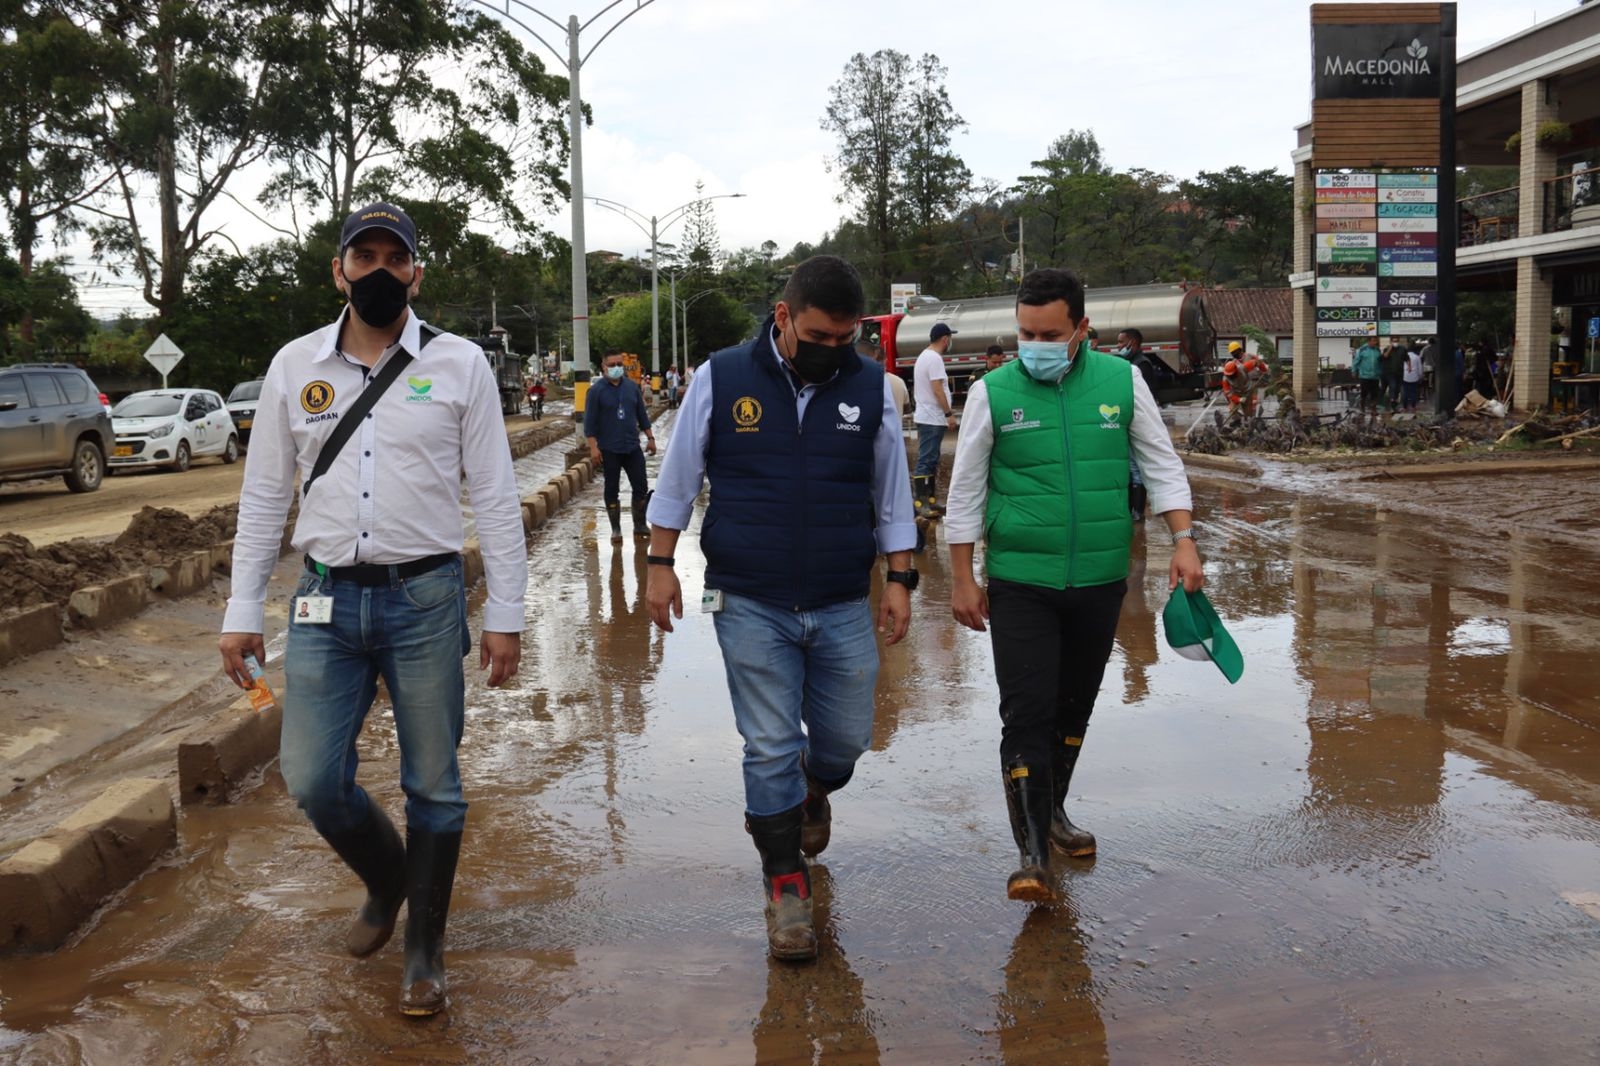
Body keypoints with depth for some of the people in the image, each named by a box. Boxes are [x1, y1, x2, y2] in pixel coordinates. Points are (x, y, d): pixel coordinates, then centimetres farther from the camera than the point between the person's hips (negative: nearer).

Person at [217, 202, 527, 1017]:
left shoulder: (459, 364, -2)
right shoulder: (294, 366, 5)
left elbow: (495, 496, -2)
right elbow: (263, 496, 9)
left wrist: (504, 614, -5)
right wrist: (242, 612, 5)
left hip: (425, 598, -2)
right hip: (327, 599, 2)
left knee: (433, 786, 6)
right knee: (312, 778, 1)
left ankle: (424, 947, 26)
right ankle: (386, 879, 33)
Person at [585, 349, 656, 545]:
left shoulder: (631, 387, 6)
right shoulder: (596, 391, -6)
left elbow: (642, 414, 13)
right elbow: (590, 422, -7)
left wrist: (650, 437, 10)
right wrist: (593, 447, -14)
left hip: (633, 447, 4)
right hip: (609, 450, -3)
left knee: (641, 486, 4)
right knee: (612, 489, 4)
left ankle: (640, 525, 17)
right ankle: (616, 529, 13)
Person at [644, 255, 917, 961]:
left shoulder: (870, 386, 1)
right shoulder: (721, 379, -4)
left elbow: (891, 492, 10)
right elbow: (677, 480, 5)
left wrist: (899, 579, 7)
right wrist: (660, 565, 4)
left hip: (843, 608, 2)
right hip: (751, 606, -2)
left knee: (846, 739, 11)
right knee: (770, 749, 1)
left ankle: (811, 790, 47)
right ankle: (786, 883, 17)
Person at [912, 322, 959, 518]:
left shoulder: (925, 356, 16)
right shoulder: (934, 358, -16)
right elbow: (937, 389, -21)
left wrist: (947, 408, 26)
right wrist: (949, 414, -17)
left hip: (929, 418, 11)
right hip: (932, 419, -11)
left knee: (931, 460, 14)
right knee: (926, 461, -9)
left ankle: (930, 500, 18)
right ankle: (920, 502, -8)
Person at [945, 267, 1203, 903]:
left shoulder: (1122, 381, 1)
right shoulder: (994, 392, -4)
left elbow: (1161, 464, 8)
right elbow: (966, 490, 2)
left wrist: (1183, 541, -2)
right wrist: (962, 578, 1)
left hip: (1100, 580, 3)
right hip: (1019, 583, -3)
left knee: (1075, 705, 16)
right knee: (1027, 713, -8)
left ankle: (1052, 812, 36)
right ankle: (1032, 852, 0)